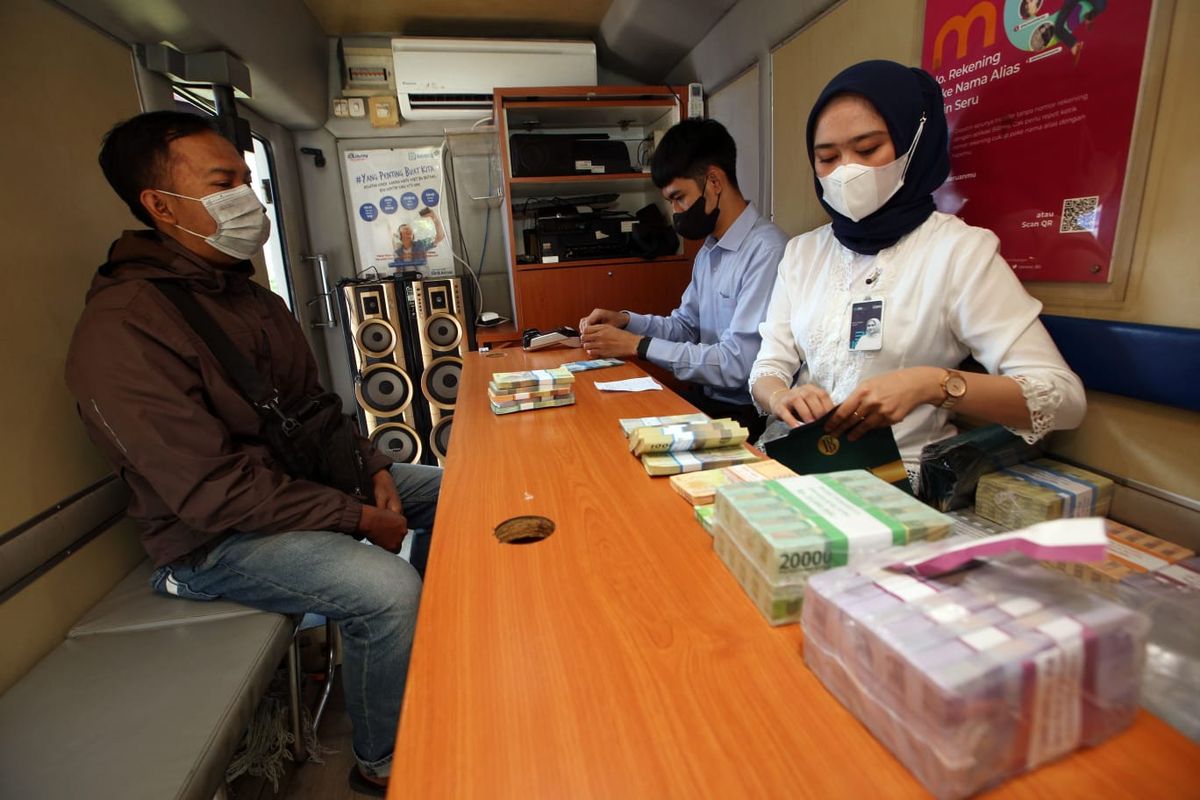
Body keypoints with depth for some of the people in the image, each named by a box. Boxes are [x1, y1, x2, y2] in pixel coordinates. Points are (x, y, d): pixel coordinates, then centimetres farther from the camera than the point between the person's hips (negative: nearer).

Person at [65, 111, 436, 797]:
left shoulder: (247, 294, 6)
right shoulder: (121, 330, -22)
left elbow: (313, 405, 11)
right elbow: (213, 492, -26)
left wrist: (374, 470, -3)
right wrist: (359, 519, -23)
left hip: (300, 478, 9)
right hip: (213, 538, -9)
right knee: (388, 589, -30)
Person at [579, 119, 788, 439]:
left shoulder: (765, 251, -19)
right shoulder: (709, 250, 9)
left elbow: (736, 365, -23)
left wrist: (638, 345, -18)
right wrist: (625, 320, -1)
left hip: (745, 413, -7)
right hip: (706, 399, 7)